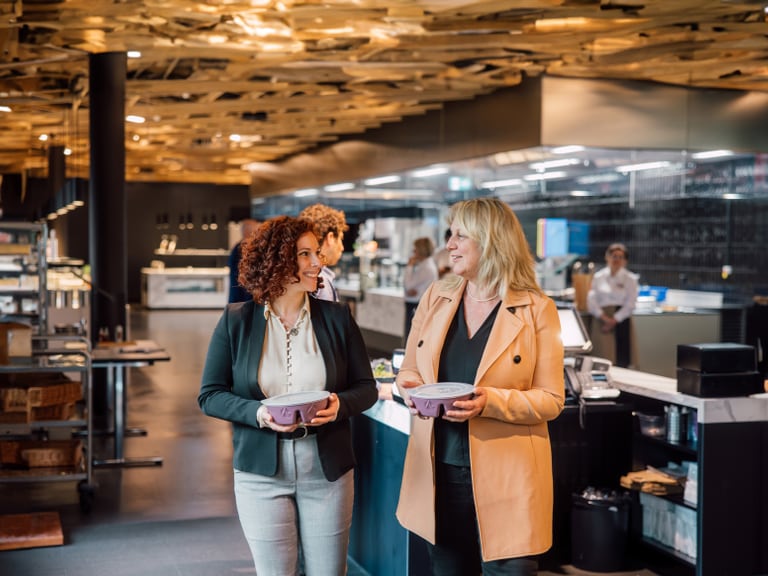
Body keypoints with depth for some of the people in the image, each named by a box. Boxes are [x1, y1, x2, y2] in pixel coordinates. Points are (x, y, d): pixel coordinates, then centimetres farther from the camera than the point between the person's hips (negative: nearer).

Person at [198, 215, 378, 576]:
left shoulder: (337, 318, 1)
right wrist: (257, 413, -18)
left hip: (327, 469, 1)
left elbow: (366, 388, 5)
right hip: (261, 472, -1)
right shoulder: (236, 321, -2)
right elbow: (209, 395, -1)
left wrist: (340, 405, -17)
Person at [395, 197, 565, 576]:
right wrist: (410, 386, -9)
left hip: (504, 477, -4)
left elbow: (551, 400, -8)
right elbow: (408, 370, 15)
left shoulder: (536, 309, -7)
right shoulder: (435, 298, 6)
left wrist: (490, 401, -23)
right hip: (440, 470, 4)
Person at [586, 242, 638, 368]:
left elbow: (630, 304, -2)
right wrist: (604, 318, -10)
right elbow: (591, 301, 3)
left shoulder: (630, 279, 5)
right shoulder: (598, 277, 10)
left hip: (621, 319, -1)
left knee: (620, 361, -6)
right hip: (601, 321, 1)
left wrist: (614, 320, -11)